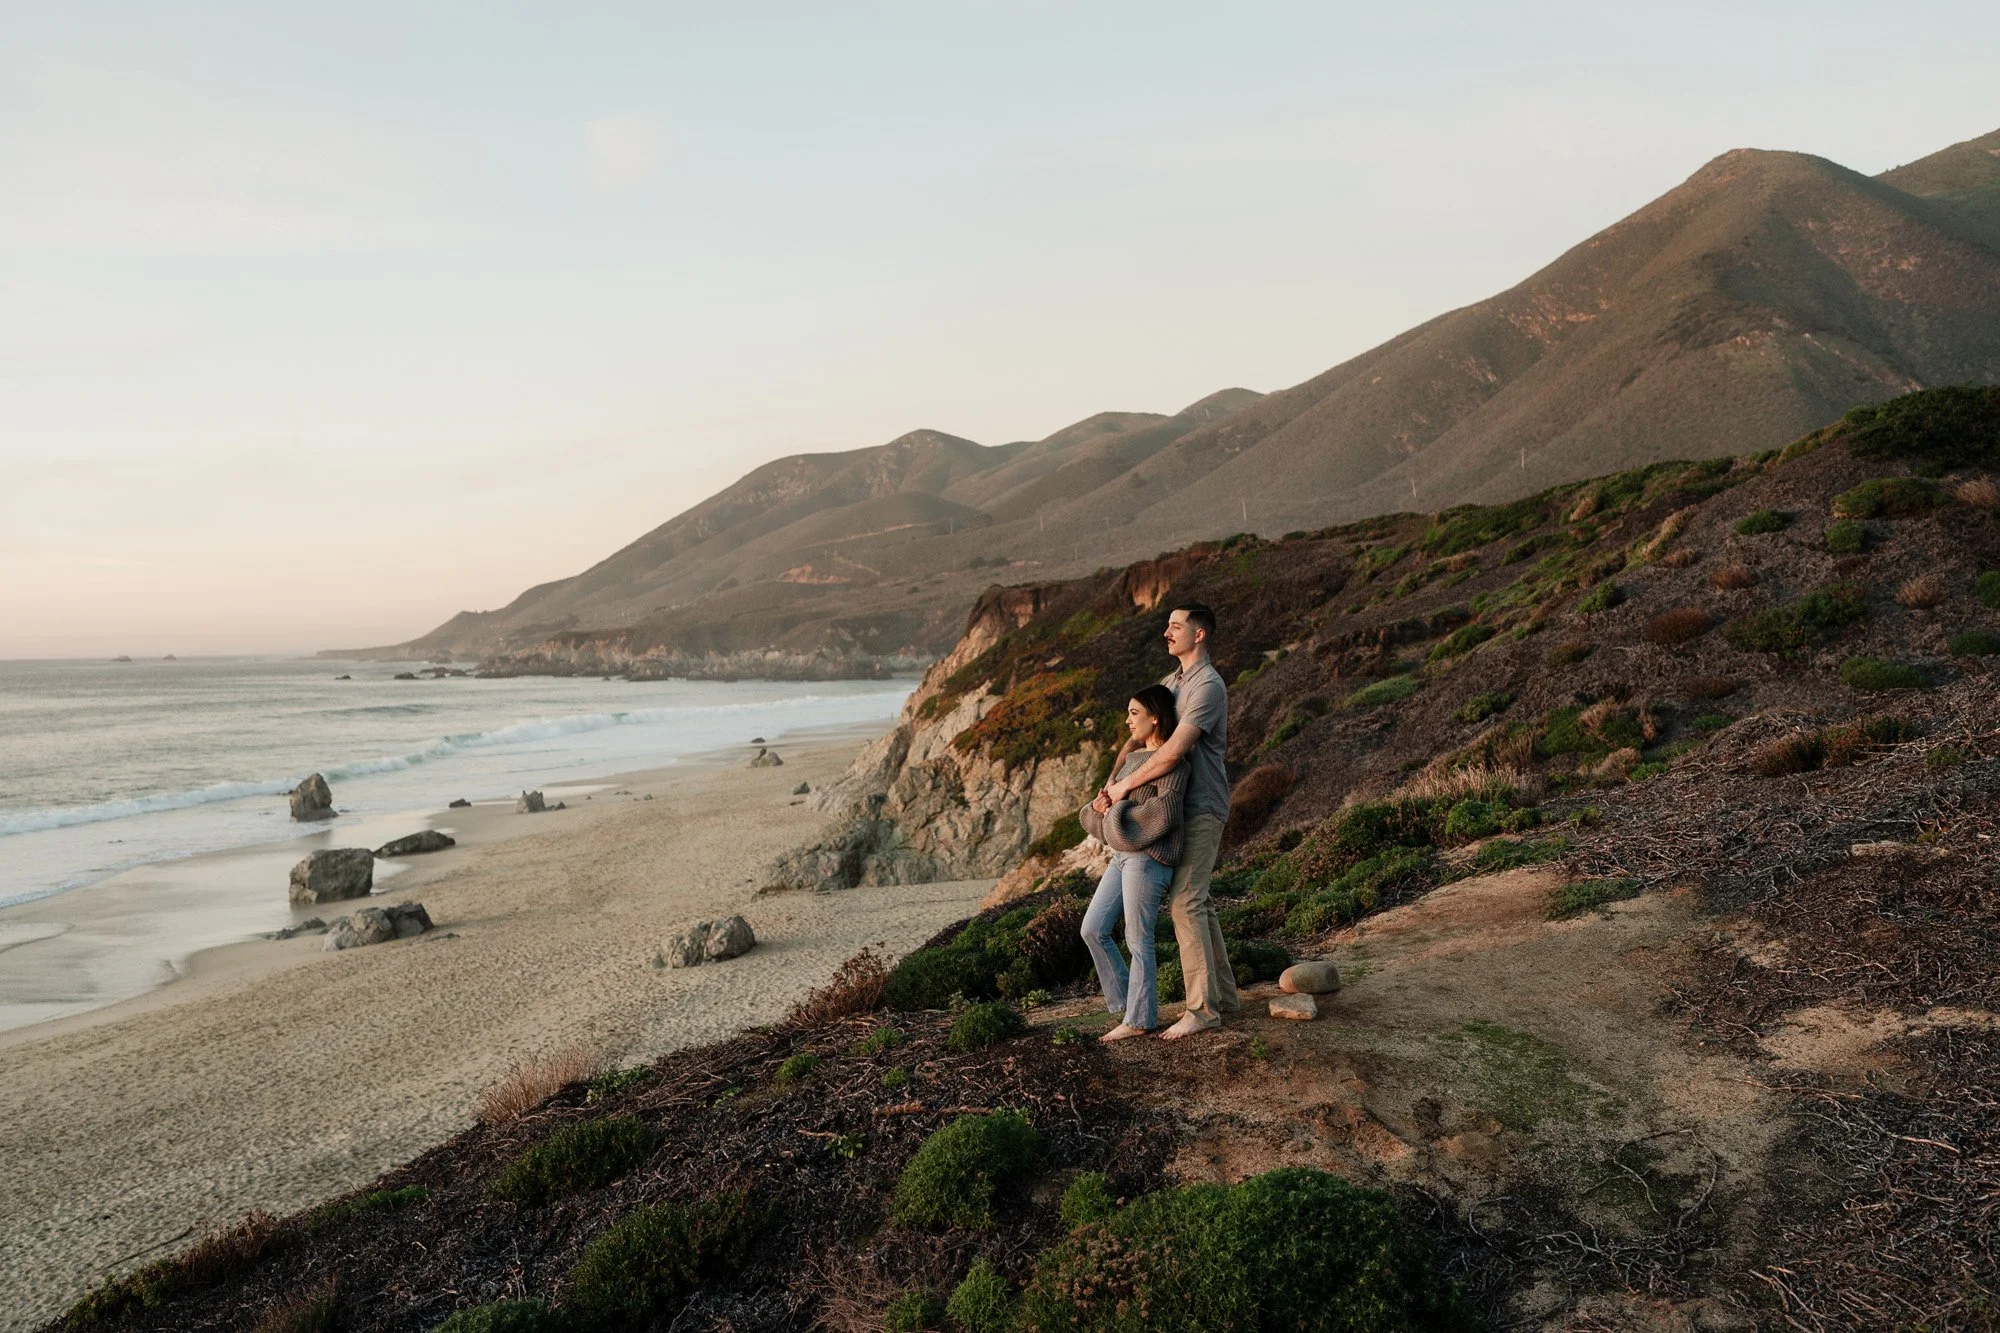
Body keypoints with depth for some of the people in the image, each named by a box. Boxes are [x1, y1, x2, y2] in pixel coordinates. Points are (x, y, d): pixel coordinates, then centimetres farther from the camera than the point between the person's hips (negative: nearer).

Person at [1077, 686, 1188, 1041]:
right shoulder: (1133, 756, 16)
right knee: (1093, 930, 8)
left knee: (1137, 940, -2)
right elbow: (1114, 798, 21)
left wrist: (1122, 818, -11)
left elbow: (1166, 810, -22)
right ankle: (1125, 1002, 19)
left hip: (1147, 859, -9)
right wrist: (1101, 805, -2)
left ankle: (1139, 1019, 10)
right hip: (1122, 855, 9)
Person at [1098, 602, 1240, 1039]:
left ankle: (1203, 1007, -4)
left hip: (1201, 810, -10)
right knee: (1195, 902, 14)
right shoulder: (1170, 682, 14)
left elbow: (1174, 751, -28)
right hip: (1181, 807, 10)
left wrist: (1127, 785, -19)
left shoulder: (1208, 686, -18)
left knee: (1185, 903, -11)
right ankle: (1223, 994, 23)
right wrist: (1111, 780, -5)